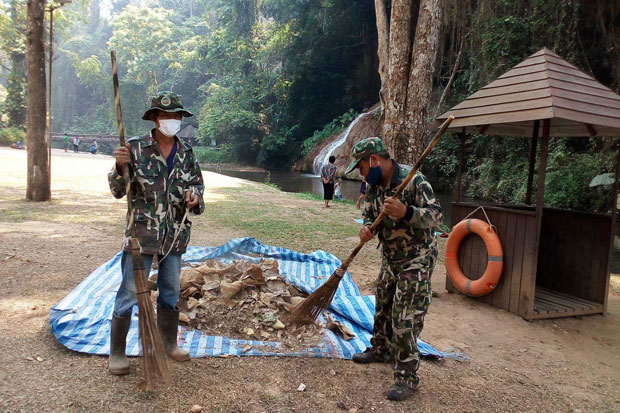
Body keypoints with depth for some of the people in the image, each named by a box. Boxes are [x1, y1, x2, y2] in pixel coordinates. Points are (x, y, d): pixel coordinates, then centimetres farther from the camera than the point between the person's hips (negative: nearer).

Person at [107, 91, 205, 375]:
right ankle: (117, 352, 15)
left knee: (171, 290, 15)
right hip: (141, 232, -4)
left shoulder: (186, 153, 5)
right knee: (130, 291, -1)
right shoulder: (136, 148, -6)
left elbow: (197, 184, 14)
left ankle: (168, 343, 32)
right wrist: (120, 166, -24)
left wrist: (194, 197, -9)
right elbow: (118, 191, -5)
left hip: (175, 234, 5)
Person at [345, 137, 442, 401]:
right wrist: (366, 229, -18)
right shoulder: (373, 186, 0)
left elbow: (436, 216, -26)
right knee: (383, 307, 21)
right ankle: (380, 350, 43)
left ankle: (407, 377, 6)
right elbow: (370, 216, 6)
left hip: (416, 260, -8)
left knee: (405, 319, -7)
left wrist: (406, 212, -44)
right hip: (390, 258, 8)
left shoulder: (413, 179, -24)